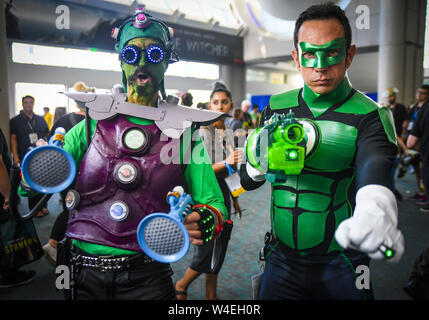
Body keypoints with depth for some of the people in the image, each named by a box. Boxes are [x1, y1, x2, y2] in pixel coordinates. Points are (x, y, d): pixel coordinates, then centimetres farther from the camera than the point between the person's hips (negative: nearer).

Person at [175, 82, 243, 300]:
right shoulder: (202, 131, -13)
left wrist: (235, 199, 19)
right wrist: (225, 163, -26)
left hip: (222, 194, 7)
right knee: (208, 249, -4)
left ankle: (211, 295, 29)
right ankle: (182, 286, 23)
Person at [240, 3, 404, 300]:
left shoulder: (370, 117, -11)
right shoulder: (276, 108, 0)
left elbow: (375, 167, -34)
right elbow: (247, 181, 3)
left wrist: (374, 211, -56)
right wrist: (258, 160, -20)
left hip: (340, 268, -2)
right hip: (281, 259, 3)